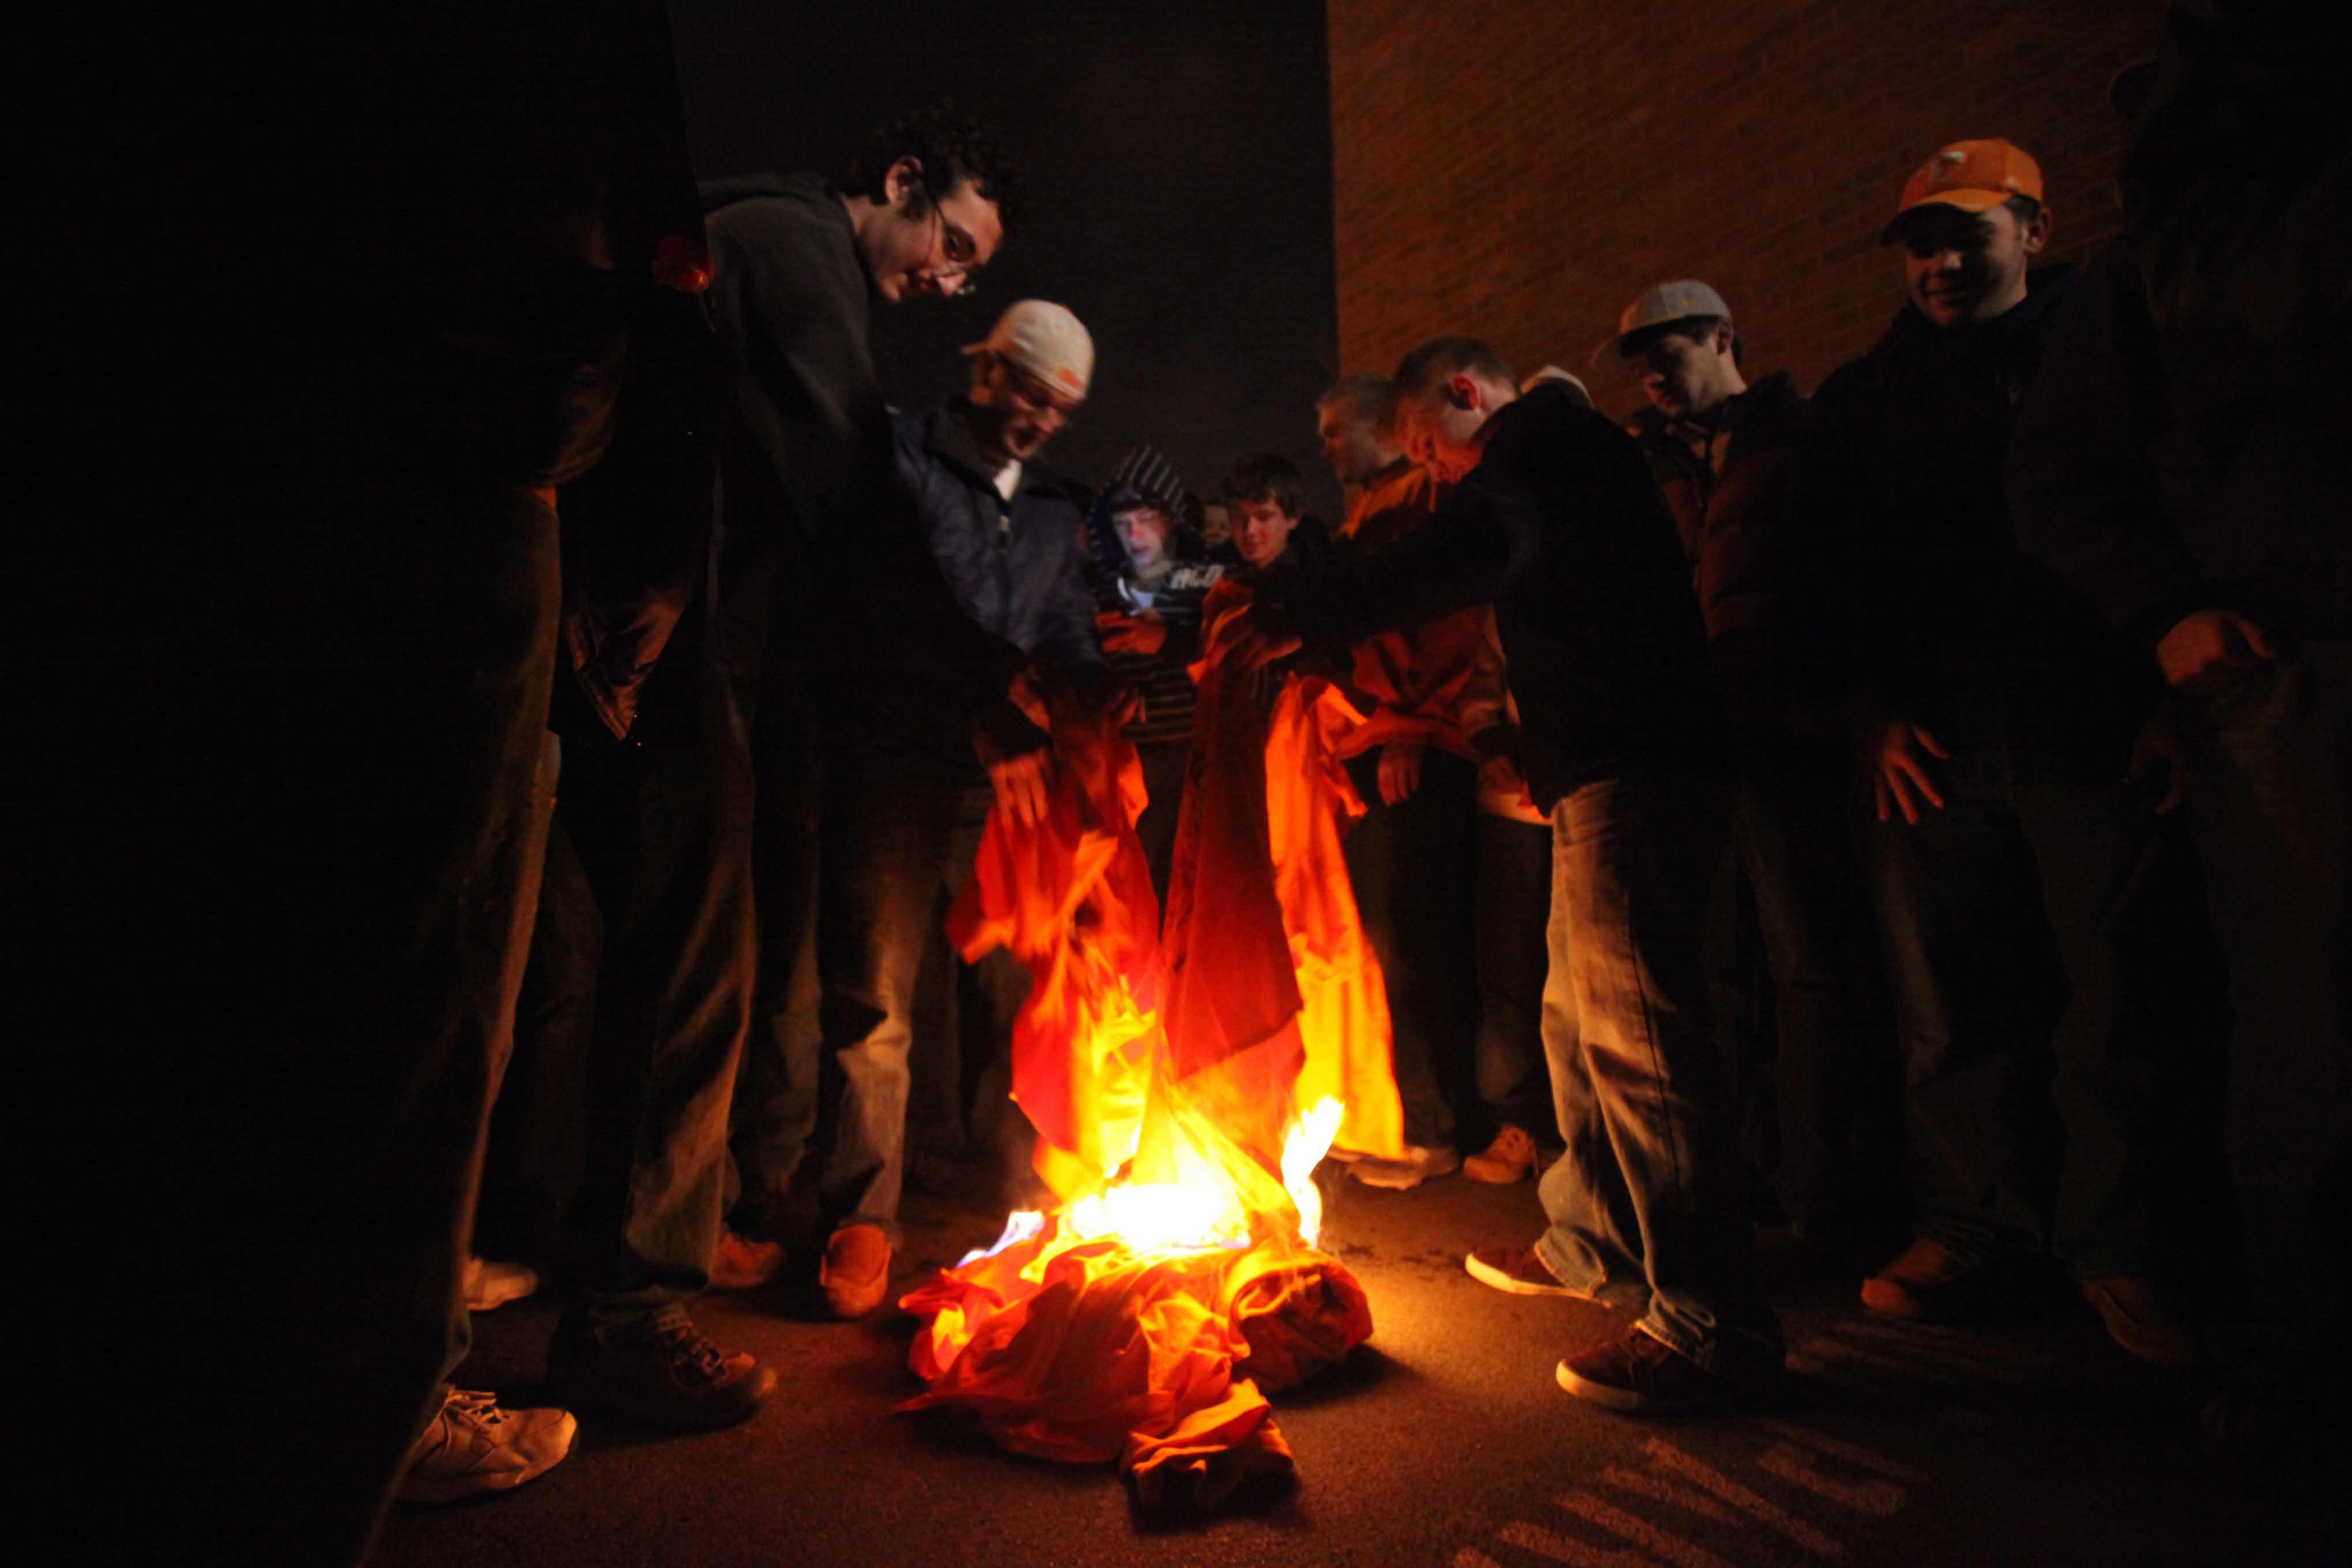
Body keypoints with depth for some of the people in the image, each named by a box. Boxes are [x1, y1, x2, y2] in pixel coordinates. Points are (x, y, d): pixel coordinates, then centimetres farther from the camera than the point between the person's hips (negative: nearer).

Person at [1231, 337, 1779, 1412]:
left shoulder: (1543, 435, -4)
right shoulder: (1560, 456, 28)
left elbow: (1473, 551, -26)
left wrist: (1298, 617, -24)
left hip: (1630, 776, -11)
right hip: (1606, 773, 11)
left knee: (1634, 1029, -11)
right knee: (1585, 1016, 16)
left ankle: (1712, 1323, -5)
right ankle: (1590, 1242, 29)